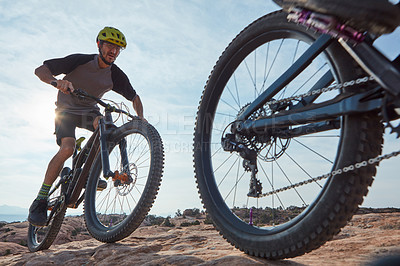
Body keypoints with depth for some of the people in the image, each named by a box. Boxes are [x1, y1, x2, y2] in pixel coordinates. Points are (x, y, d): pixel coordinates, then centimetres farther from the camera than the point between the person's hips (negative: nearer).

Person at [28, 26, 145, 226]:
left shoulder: (116, 75, -10)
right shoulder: (79, 61, -19)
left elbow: (134, 97, 2)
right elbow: (40, 70, -20)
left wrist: (140, 118, -17)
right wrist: (56, 81, -43)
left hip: (90, 111, 3)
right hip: (67, 110, -3)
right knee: (67, 148, -27)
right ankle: (40, 200, -15)